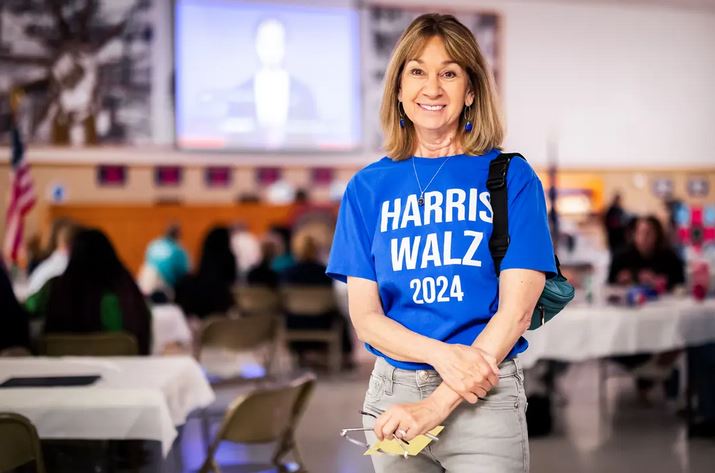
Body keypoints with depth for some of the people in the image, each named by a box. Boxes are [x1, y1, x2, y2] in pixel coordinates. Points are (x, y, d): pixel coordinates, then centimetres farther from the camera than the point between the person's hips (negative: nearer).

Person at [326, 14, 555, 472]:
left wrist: (438, 404, -16)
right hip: (393, 393, 2)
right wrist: (442, 354, -17)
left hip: (486, 399, -2)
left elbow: (516, 311, -9)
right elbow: (365, 317, 1)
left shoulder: (511, 177, -2)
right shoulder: (369, 186, 4)